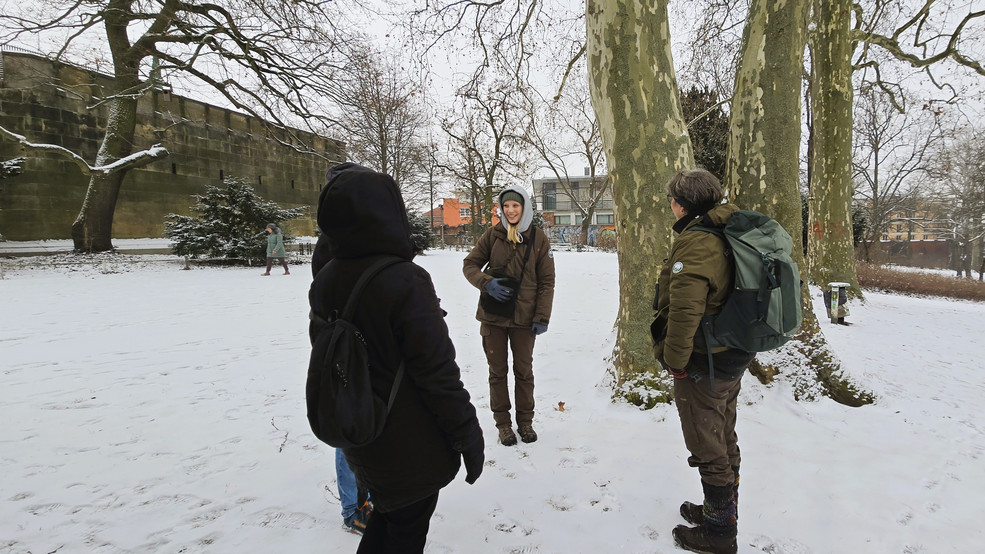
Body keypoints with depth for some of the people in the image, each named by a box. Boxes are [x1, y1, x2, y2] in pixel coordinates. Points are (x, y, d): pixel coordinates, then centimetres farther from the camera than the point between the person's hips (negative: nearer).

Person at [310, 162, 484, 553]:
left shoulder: (324, 283, -6)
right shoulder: (405, 282, -27)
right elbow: (439, 374, -24)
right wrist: (469, 437, -14)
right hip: (412, 451, -6)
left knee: (384, 517, 29)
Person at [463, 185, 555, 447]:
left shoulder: (539, 238, -2)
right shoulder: (492, 234, -1)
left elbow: (546, 281, 0)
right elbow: (469, 264, 3)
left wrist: (542, 317, -7)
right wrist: (486, 282, -16)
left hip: (524, 316, 0)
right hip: (492, 316, 1)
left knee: (523, 370, 11)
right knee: (498, 371, 10)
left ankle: (525, 421, 28)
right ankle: (503, 422, 24)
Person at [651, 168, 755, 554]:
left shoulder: (696, 240, -23)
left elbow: (684, 309, -30)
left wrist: (675, 359, -18)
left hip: (702, 365, -10)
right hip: (731, 359, 10)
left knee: (709, 450, 5)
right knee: (724, 441, 23)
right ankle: (722, 510, 40)